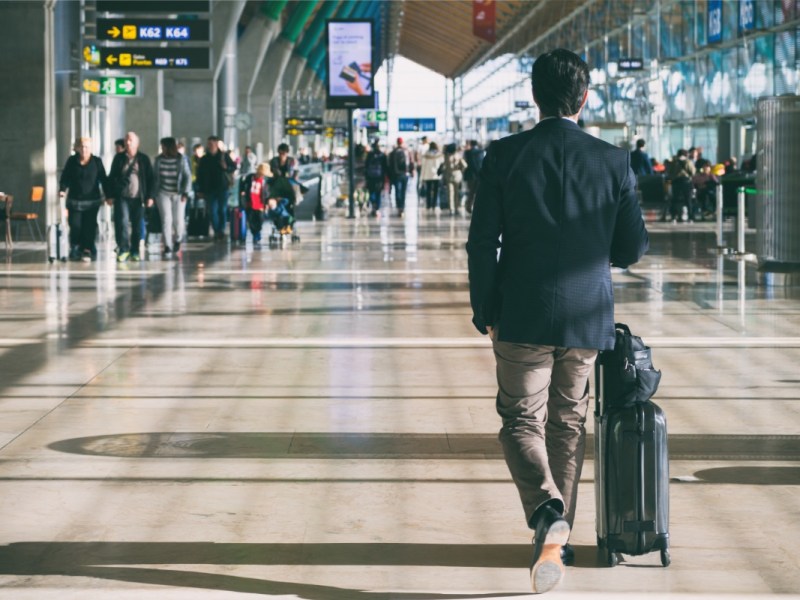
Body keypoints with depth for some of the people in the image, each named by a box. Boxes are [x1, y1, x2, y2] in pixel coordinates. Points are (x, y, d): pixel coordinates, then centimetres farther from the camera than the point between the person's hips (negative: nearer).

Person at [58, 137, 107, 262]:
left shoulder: (96, 161, 3)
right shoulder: (72, 161, 5)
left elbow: (103, 180, 5)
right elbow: (65, 177, 6)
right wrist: (62, 190, -11)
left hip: (92, 201, -1)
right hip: (75, 200, 1)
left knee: (89, 227, -5)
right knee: (75, 226, -5)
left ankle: (87, 251, 2)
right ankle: (75, 249, 12)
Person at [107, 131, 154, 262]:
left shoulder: (144, 159, 6)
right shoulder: (119, 158, 8)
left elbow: (149, 178, 6)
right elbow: (112, 177, 9)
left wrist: (149, 196, -1)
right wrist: (111, 195, 2)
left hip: (137, 197, 0)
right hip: (122, 197, 0)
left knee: (137, 226, 5)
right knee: (123, 222, -14)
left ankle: (135, 252, 14)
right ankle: (124, 249, -13)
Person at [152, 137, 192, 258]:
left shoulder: (181, 159, -4)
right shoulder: (159, 159, 1)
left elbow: (187, 176, -1)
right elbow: (154, 176, 7)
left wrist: (185, 193, -8)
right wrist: (153, 193, 3)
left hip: (178, 194, -1)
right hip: (163, 193, 1)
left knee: (178, 220, -1)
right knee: (166, 219, -8)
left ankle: (177, 240, 29)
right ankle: (167, 247, -5)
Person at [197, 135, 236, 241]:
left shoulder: (224, 156, 2)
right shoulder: (204, 159, 7)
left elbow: (233, 167, 8)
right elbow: (200, 175, 7)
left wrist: (226, 167, -15)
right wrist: (200, 190, 2)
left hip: (222, 187, -2)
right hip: (209, 189, 2)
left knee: (222, 210, -3)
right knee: (213, 211, -1)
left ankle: (221, 230, 1)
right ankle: (216, 231, 6)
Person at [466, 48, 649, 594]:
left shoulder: (505, 156, -7)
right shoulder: (614, 161, -4)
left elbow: (482, 242, -6)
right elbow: (633, 248, 0)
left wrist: (484, 314, 4)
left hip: (522, 317, -2)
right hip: (587, 317, 2)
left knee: (521, 421, 7)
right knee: (569, 423, 16)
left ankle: (548, 512, -19)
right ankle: (559, 538, 22)